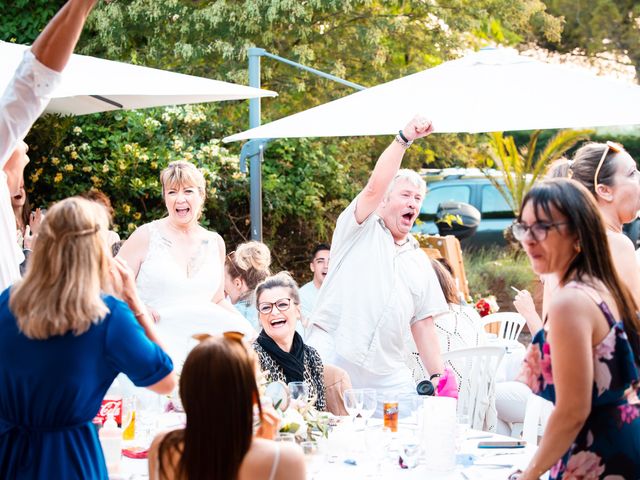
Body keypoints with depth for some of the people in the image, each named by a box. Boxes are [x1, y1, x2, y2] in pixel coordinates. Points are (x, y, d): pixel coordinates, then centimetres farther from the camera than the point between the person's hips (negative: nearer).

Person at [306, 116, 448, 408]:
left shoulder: (420, 262, 20)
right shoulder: (362, 230, 8)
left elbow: (423, 326, 18)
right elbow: (374, 187, -12)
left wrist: (438, 376, 9)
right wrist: (404, 138, -17)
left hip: (387, 375, 5)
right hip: (332, 357, -5)